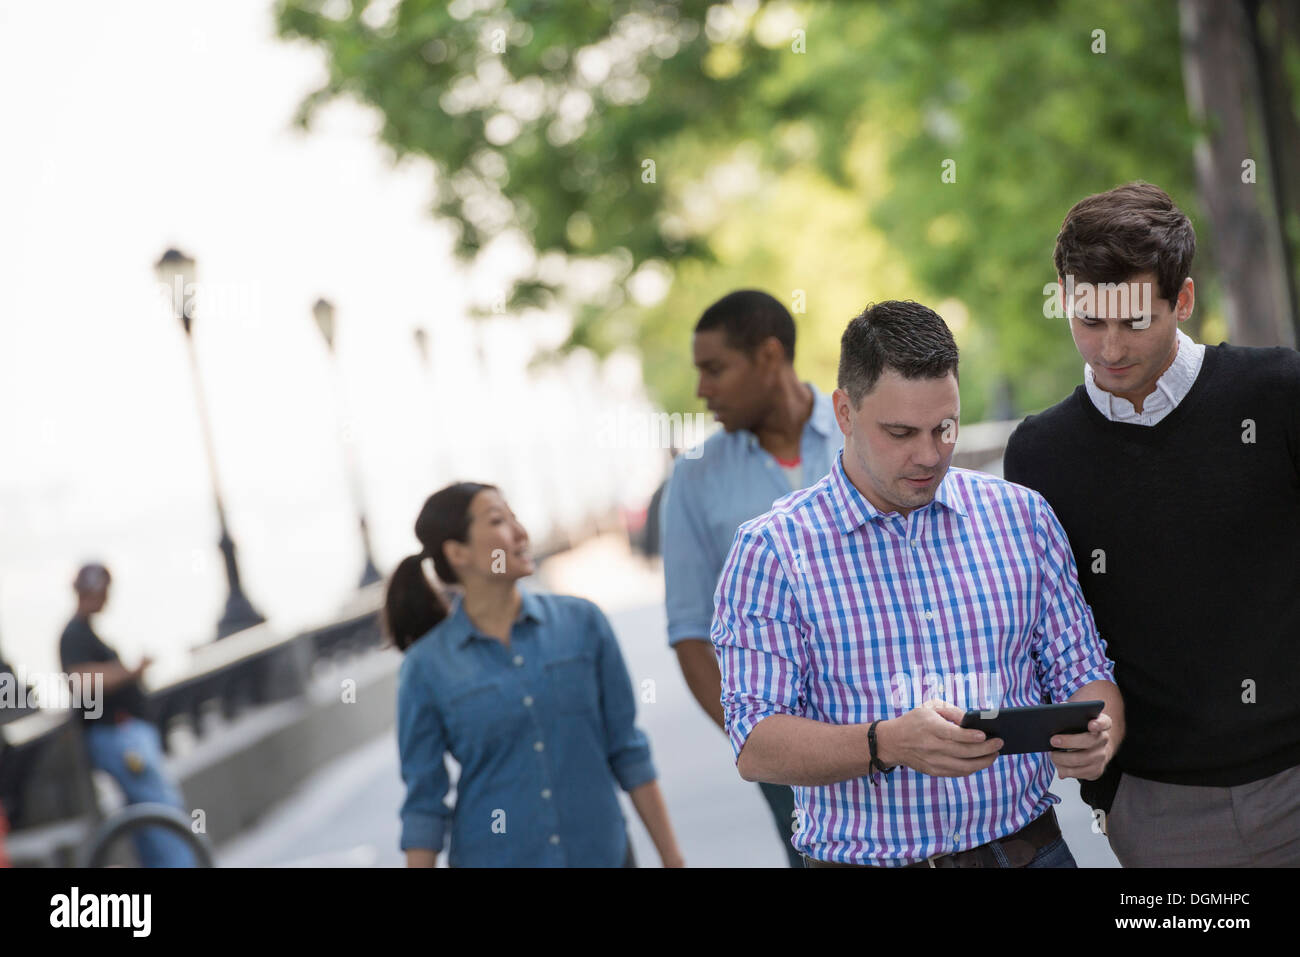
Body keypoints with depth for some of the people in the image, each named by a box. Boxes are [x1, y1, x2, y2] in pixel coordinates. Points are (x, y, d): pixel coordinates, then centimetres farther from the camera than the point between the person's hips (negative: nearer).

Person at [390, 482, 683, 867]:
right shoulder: (426, 667, -5)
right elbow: (424, 802, -1)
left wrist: (672, 857, 4)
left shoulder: (581, 622, 0)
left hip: (602, 853, 2)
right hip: (492, 857, -2)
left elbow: (627, 750, 4)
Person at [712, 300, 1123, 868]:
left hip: (1023, 848, 2)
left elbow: (1081, 672, 16)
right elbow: (755, 748, -5)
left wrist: (1097, 737, -7)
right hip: (861, 861, -2)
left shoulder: (1022, 516, 12)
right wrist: (888, 743, -22)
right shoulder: (771, 550, 1)